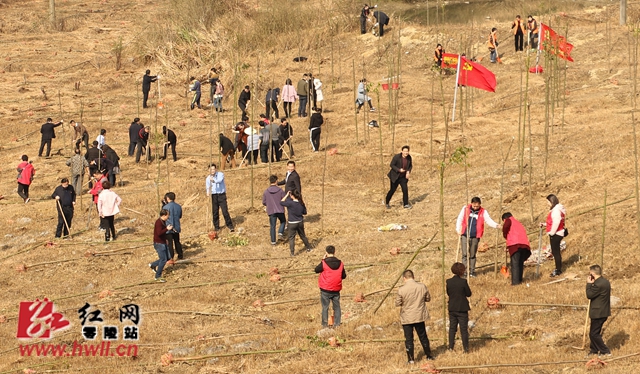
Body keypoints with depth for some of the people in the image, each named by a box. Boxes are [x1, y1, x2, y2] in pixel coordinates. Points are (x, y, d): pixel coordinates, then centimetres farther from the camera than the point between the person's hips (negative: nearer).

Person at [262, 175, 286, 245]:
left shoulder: (266, 192, -6)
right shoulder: (280, 190, -9)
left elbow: (264, 203, 0)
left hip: (271, 211, 1)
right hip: (280, 210, -1)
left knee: (272, 226, 8)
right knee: (282, 222, 23)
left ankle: (273, 241, 10)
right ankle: (280, 233, 0)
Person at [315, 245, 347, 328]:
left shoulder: (324, 263, -15)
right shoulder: (340, 263, -1)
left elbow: (317, 270, 2)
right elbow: (344, 276, 6)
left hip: (325, 290, -3)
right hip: (336, 290, 3)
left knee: (325, 307, 6)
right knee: (337, 307, 13)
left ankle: (325, 324, 7)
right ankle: (337, 324, 13)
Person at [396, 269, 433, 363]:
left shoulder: (401, 289, -16)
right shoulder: (422, 286, -7)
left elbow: (397, 303, -7)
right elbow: (428, 298, 6)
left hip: (407, 318, -3)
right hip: (419, 316, 3)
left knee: (409, 339, 6)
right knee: (423, 337, 17)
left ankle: (411, 359, 7)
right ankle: (429, 356, 25)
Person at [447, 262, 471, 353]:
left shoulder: (449, 281, -4)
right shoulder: (463, 282, -17)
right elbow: (469, 294, -9)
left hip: (452, 309, 4)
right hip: (462, 308, -4)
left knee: (452, 328, 15)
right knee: (464, 329, 4)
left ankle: (451, 347, 18)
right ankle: (466, 348, 6)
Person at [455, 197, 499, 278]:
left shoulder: (483, 212, -1)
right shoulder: (465, 209, 0)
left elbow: (489, 221, -7)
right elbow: (460, 219, 7)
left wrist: (496, 225, -25)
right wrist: (458, 229, 1)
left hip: (475, 237, 0)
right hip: (465, 236, 0)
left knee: (472, 255, 9)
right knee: (465, 254, -4)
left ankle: (472, 271, 18)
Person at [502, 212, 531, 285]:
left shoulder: (509, 220, 12)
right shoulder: (518, 223, 33)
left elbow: (506, 225, -13)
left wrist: (505, 235, 6)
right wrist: (509, 247, 37)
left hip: (515, 244, -7)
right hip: (525, 244, 7)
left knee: (515, 263, -5)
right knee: (520, 263, 18)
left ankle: (515, 281, -10)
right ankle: (519, 279, 22)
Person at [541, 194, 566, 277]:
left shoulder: (556, 210, -18)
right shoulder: (554, 209, 15)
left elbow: (556, 223, -24)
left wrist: (552, 233, -18)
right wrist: (544, 224, 11)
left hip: (555, 234, -11)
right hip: (555, 234, 11)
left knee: (555, 252, -5)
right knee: (555, 251, 16)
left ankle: (558, 270, 0)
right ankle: (558, 268, 24)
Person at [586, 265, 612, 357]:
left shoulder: (598, 284, -24)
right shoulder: (606, 282, 8)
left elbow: (589, 295, -17)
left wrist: (589, 284, -9)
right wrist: (592, 284, 5)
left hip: (598, 313, -10)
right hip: (604, 312, 10)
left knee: (594, 334, 0)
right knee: (595, 332, 21)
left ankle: (605, 351, 2)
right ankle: (594, 350, 30)